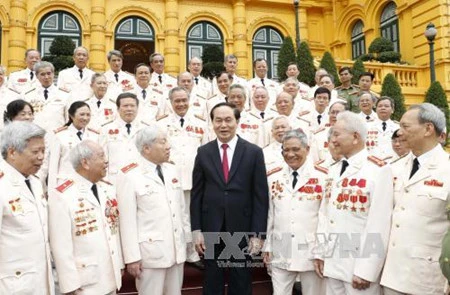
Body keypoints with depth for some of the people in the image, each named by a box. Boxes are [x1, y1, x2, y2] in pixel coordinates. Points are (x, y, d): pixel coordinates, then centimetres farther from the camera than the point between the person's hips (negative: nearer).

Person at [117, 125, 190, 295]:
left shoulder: (171, 170, 9)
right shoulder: (130, 176, -11)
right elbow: (127, 219, -12)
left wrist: (187, 238, 14)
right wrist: (132, 257, -12)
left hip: (176, 249, 6)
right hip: (150, 252, -6)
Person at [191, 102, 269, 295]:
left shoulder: (254, 152, -3)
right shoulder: (203, 152, 2)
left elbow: (261, 196, -4)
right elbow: (196, 194, 3)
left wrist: (257, 233, -8)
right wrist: (196, 230, -2)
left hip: (242, 229, -1)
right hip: (211, 228, 1)